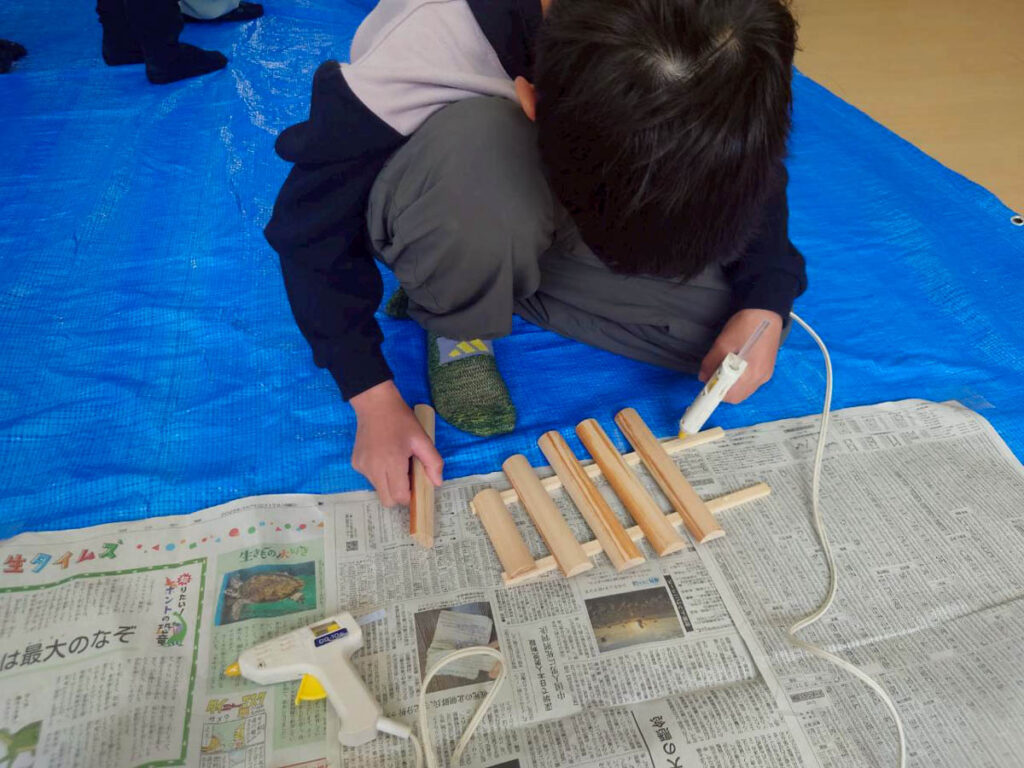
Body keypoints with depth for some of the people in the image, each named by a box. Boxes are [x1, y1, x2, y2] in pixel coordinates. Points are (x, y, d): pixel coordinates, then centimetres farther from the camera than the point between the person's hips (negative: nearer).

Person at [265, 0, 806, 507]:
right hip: (452, 218, -4)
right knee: (474, 149, -39)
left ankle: (497, 279, -2)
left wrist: (764, 305, -21)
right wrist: (375, 399, -25)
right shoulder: (422, 50, -35)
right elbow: (314, 223, -23)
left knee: (734, 314, -15)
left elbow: (757, 175, -6)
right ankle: (455, 323, -8)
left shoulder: (714, 59, -24)